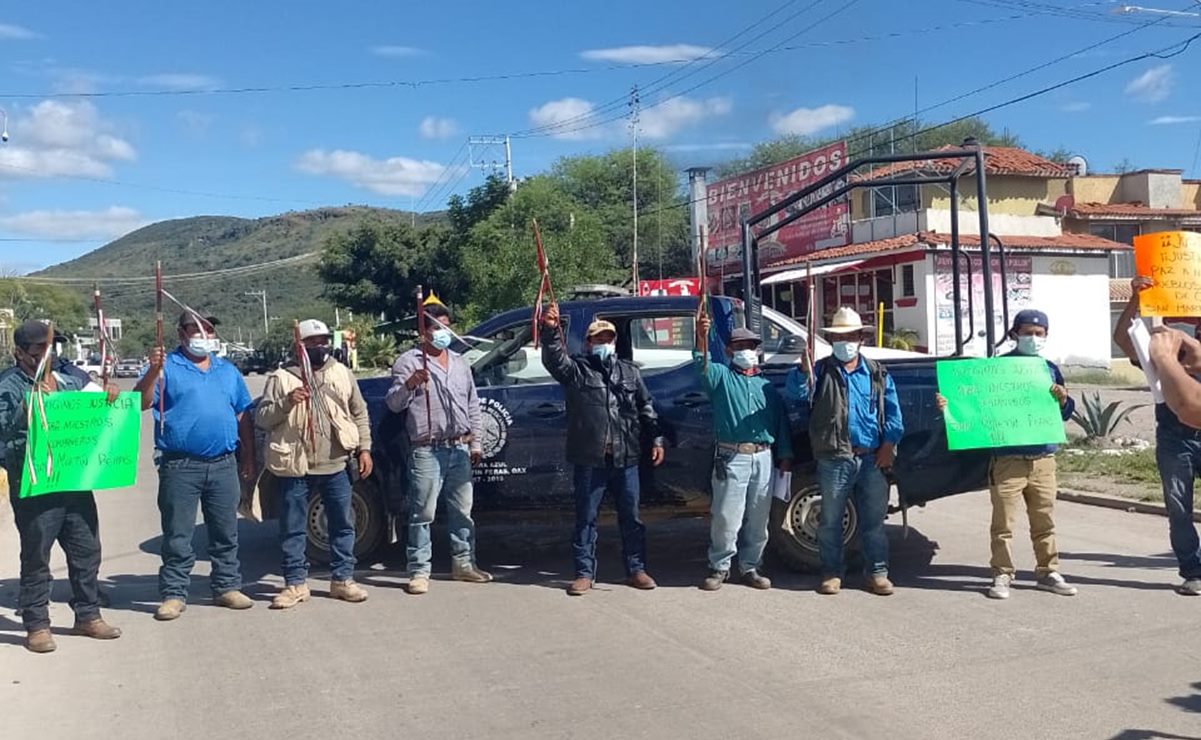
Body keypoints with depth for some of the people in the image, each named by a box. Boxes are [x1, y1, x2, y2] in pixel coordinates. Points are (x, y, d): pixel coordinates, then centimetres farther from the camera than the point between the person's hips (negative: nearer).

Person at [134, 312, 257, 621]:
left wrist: (249, 457, 13)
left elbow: (244, 416, 18)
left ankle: (227, 586, 21)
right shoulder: (167, 367, 2)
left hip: (223, 465, 4)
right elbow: (141, 403, -11)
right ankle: (174, 593, 9)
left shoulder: (228, 371, 16)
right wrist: (153, 372, -26)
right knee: (177, 535, 1)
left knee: (226, 532, 10)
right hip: (180, 465, -4)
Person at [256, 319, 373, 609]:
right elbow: (261, 419, -2)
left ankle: (342, 579, 20)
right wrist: (286, 402, -19)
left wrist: (364, 448, 5)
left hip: (335, 465, 2)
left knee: (343, 525, 8)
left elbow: (360, 413, 13)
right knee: (293, 529, 4)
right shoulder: (281, 378, 0)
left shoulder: (342, 374, 8)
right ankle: (296, 583, 16)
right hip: (295, 467, -2)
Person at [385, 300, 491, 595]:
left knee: (462, 511, 12)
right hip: (427, 451, -6)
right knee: (423, 513, -4)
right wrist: (408, 385, -29)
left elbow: (472, 404, 21)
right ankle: (419, 571, 2)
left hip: (459, 449, 6)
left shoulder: (459, 362, 16)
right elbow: (393, 404, -10)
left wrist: (474, 441, 16)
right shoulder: (409, 361, -3)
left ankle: (463, 563, 23)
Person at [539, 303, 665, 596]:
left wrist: (656, 439, 8)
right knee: (585, 517, 4)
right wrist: (550, 330, -32)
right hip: (589, 459, -2)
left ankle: (636, 569, 20)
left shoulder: (630, 371, 15)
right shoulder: (576, 370, 4)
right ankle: (585, 573, 12)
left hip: (626, 458, 3)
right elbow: (554, 358, -16)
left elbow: (646, 407, 15)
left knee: (631, 516, 9)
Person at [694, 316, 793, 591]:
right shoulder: (721, 377, 7)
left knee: (758, 519, 8)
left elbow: (782, 421, 20)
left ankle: (750, 567, 19)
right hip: (731, 457, -4)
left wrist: (785, 455, 10)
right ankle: (719, 567, 8)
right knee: (726, 518, -5)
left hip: (763, 458, 4)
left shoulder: (767, 386, 21)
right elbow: (702, 365, -15)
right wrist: (701, 340, -35)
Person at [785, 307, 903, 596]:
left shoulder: (878, 374, 12)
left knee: (874, 520, 7)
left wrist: (888, 445, -3)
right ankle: (832, 572, 17)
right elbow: (796, 393, -10)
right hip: (834, 460, -1)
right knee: (831, 521, 6)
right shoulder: (821, 371, 7)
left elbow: (893, 414, 8)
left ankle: (877, 572, 17)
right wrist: (804, 367, -25)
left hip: (872, 459, 1)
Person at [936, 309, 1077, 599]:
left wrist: (1062, 400, -6)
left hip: (1043, 459, 4)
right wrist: (950, 406, -20)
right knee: (1003, 523, -1)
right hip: (1008, 460, -4)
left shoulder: (1050, 369, 12)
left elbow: (1065, 414, 16)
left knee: (1045, 521, 11)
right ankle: (1002, 575, 8)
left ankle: (1048, 572, 22)